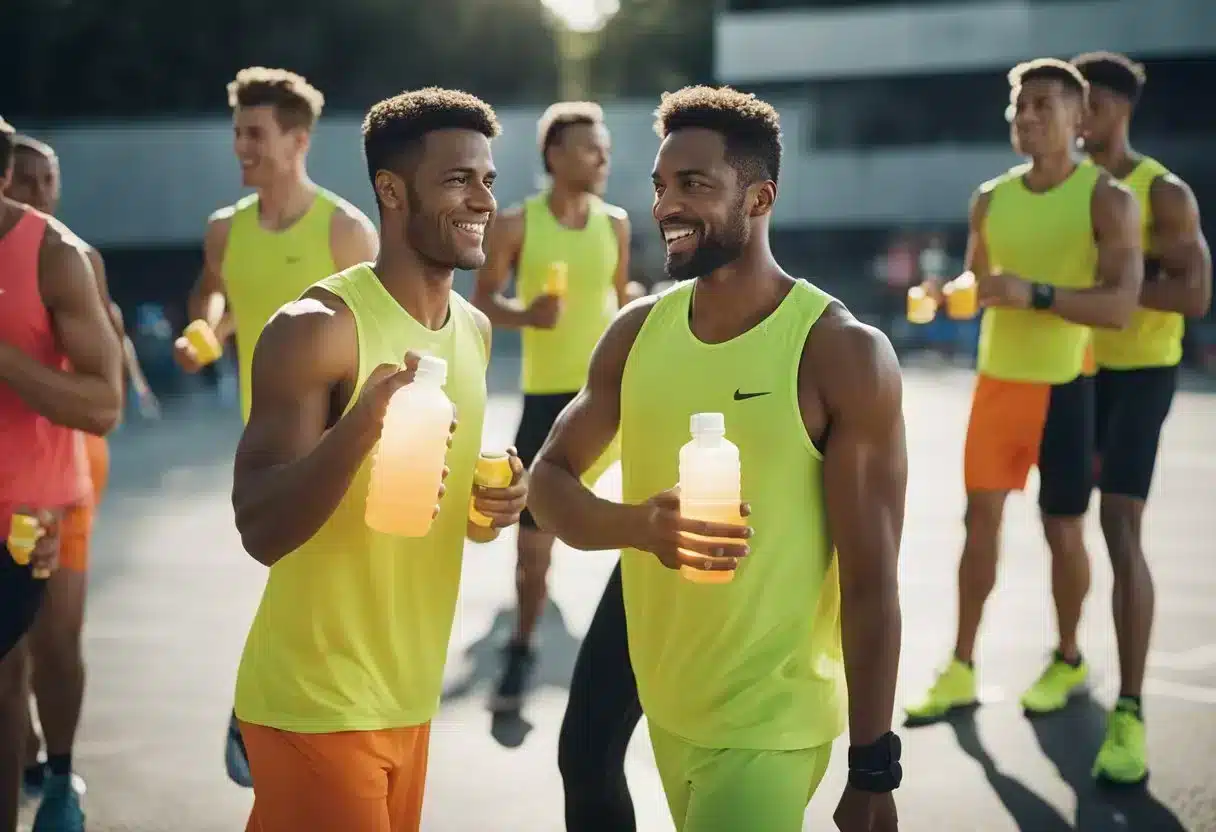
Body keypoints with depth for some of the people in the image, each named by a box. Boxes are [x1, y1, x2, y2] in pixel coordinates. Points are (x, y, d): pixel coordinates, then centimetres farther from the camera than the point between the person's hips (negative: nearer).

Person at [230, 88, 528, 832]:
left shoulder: (475, 330, 7)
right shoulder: (317, 328, -17)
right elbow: (262, 532, -22)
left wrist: (494, 496, -1)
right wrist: (358, 429, -37)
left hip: (410, 692, 8)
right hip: (318, 701, -8)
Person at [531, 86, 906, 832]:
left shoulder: (843, 354, -15)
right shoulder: (638, 332, 1)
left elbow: (870, 582, -14)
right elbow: (550, 481, 3)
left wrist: (873, 770, -13)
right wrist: (637, 524, -19)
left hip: (770, 723, -6)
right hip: (664, 700, 6)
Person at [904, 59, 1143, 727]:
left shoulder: (1107, 199, -11)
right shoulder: (991, 199, 6)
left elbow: (1120, 306, -20)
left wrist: (1035, 294, -30)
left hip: (1065, 386, -5)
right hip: (996, 379, 5)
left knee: (1063, 529, 6)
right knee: (980, 519, 4)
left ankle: (1069, 661, 25)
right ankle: (960, 671, 11)